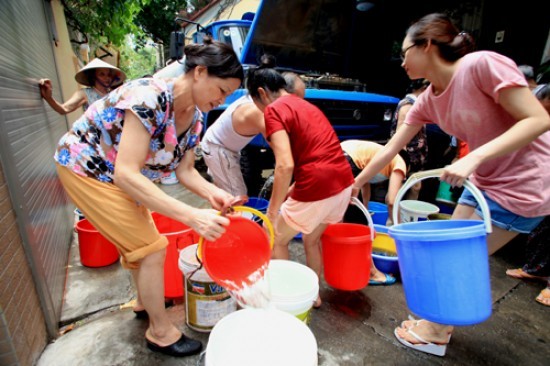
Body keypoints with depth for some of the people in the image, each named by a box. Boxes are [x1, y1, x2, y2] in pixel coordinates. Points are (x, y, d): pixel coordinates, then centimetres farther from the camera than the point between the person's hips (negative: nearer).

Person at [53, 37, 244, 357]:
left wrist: (212, 193, -26)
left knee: (137, 241, 22)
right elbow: (126, 174, -38)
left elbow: (186, 170, -6)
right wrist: (191, 216, -44)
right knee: (152, 247, -8)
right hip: (86, 168, -8)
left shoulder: (196, 117, -9)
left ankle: (146, 300, 49)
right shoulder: (149, 96, -34)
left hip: (119, 176, 8)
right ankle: (160, 333, 14)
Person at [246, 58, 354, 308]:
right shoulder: (304, 105, 19)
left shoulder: (274, 110, -7)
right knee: (312, 239, 29)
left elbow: (285, 165, -20)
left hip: (316, 189, -8)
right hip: (343, 183, 9)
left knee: (276, 240, 16)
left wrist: (272, 211, -13)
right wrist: (291, 190, 27)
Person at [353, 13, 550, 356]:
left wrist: (473, 158, -34)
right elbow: (391, 149, 4)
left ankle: (435, 331, 26)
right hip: (485, 180, 7)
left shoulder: (483, 64, -21)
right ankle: (442, 322, 36)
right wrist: (356, 183, 8)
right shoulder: (428, 100, 1)